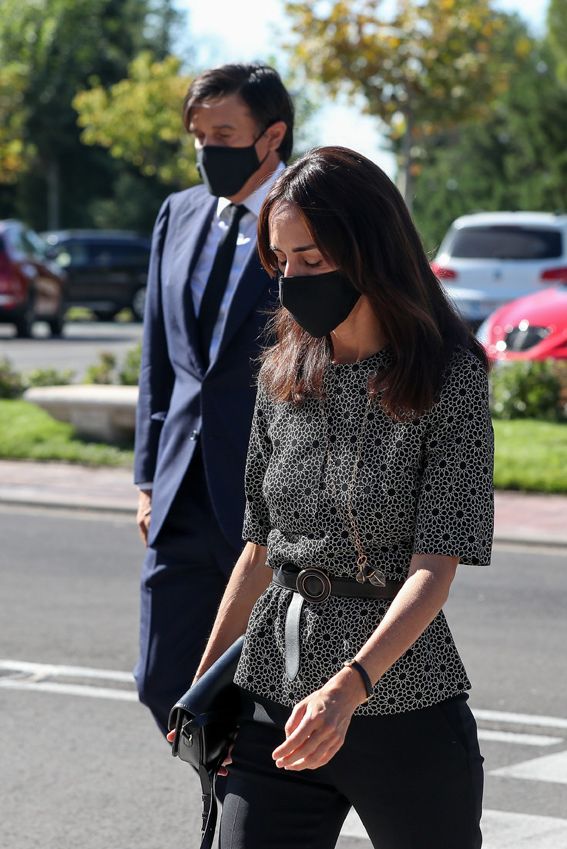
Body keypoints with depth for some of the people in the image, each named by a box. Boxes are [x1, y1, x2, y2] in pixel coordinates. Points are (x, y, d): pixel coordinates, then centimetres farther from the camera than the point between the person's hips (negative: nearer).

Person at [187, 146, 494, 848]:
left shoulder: (449, 378, -9)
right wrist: (206, 679, 17)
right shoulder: (285, 373, 8)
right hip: (273, 699, 4)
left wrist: (348, 686, -29)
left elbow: (435, 567, -17)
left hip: (403, 705, -4)